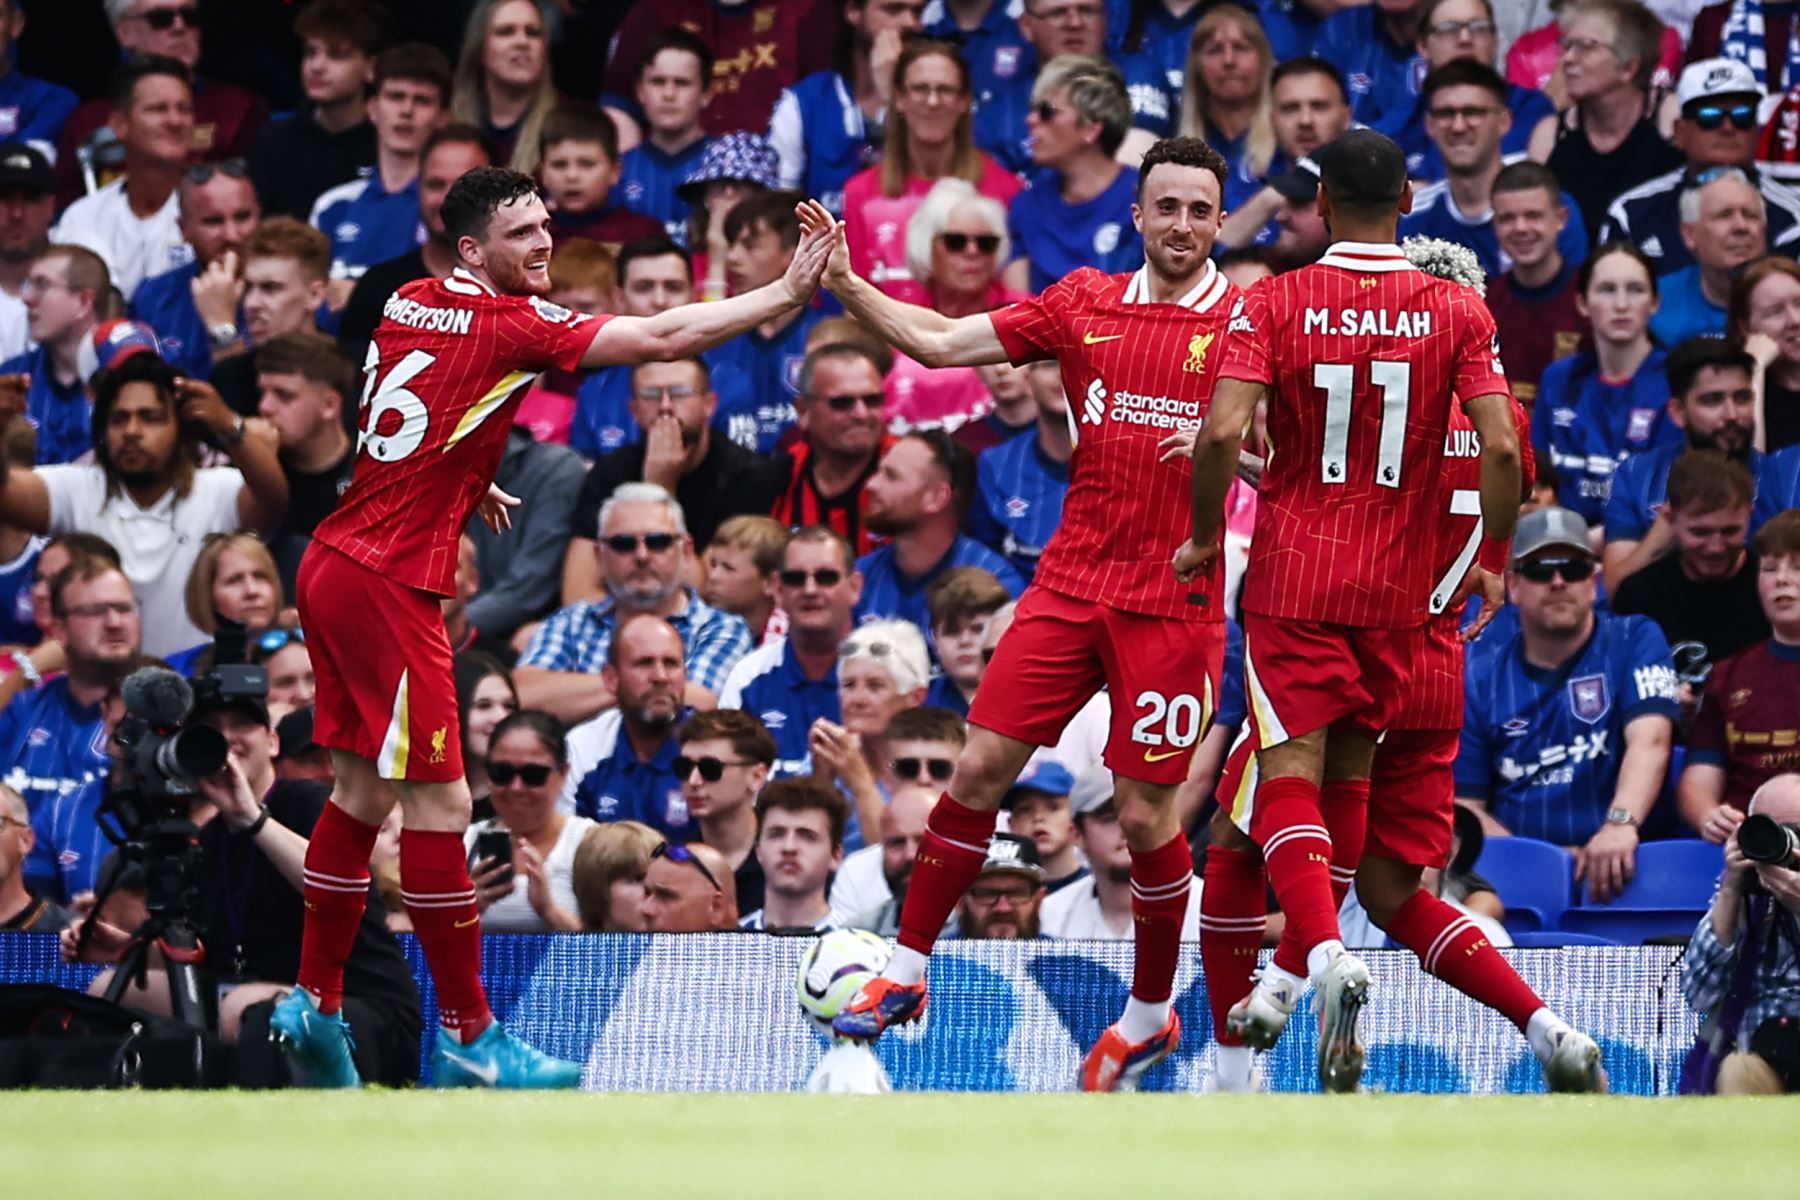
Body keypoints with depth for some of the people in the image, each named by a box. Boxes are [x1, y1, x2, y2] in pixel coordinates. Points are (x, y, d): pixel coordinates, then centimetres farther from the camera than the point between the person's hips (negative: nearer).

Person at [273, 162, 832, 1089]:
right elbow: (663, 338, -17)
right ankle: (467, 1039, -3)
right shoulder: (507, 326, -14)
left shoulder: (408, 306, 10)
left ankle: (313, 1004, 21)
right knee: (438, 803, -5)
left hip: (335, 563, 9)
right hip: (389, 585, -9)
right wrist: (787, 293, -13)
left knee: (365, 788, 16)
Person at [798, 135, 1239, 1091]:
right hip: (1070, 582, 3)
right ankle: (905, 971, 9)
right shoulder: (1085, 304, 7)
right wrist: (847, 286, -5)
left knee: (1146, 817, -2)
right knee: (979, 767, -3)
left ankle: (1150, 1013, 18)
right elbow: (942, 342, 6)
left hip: (1174, 604, -3)